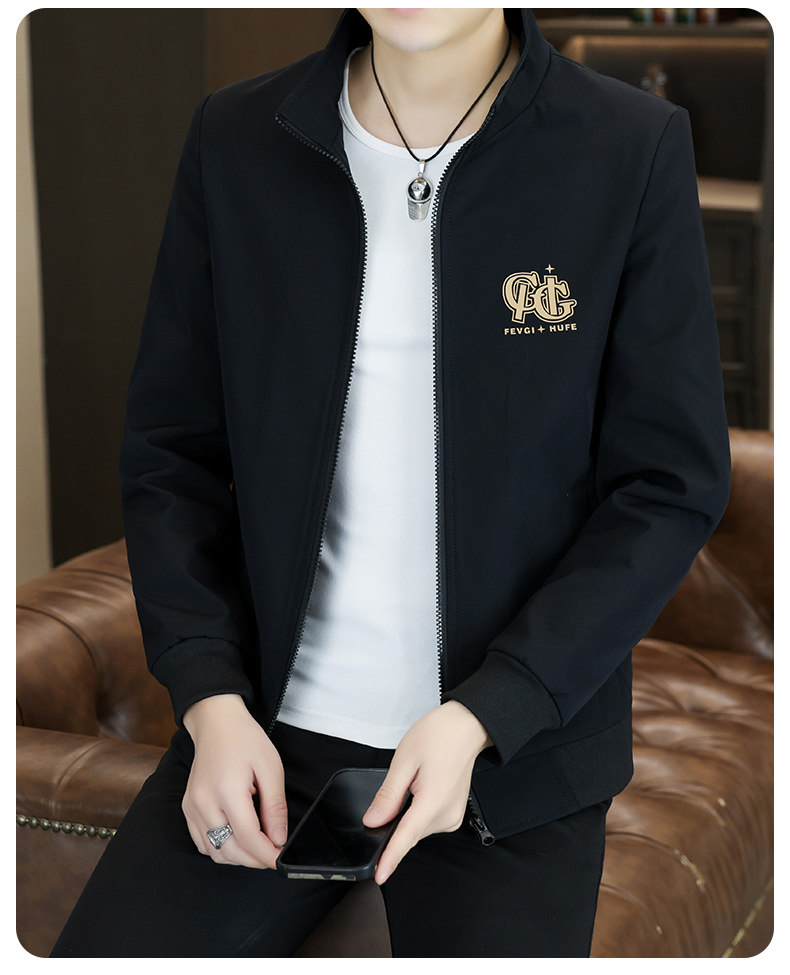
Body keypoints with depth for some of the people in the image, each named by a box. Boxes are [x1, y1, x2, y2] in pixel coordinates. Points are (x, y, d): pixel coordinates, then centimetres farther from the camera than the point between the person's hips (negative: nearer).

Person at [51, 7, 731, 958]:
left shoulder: (636, 150, -7)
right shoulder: (235, 137, 1)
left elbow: (669, 487, -6)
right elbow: (170, 451, 6)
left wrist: (482, 717, -15)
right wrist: (212, 701, -7)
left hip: (514, 746, -2)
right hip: (265, 716, 2)